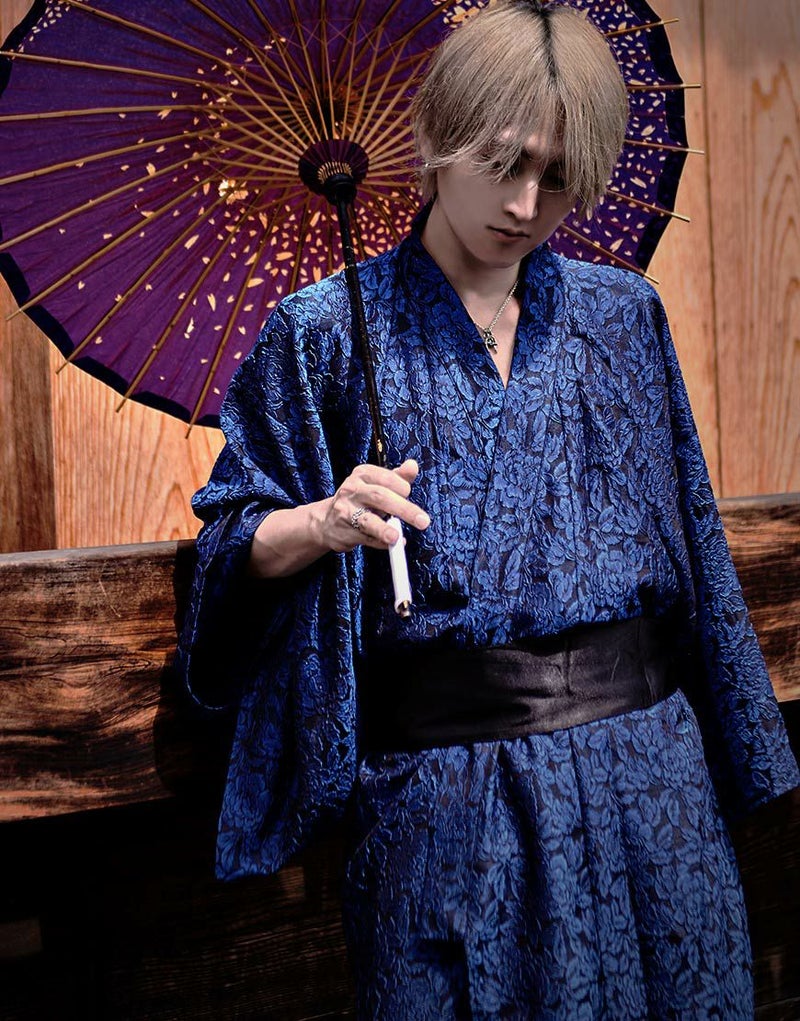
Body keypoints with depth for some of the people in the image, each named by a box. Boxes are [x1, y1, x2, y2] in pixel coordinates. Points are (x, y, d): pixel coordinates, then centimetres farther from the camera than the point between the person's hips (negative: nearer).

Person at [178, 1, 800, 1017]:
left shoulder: (624, 314, 6)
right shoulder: (326, 331, -4)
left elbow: (687, 535, 11)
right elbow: (235, 543, 0)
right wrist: (325, 524, -22)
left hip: (646, 763, 4)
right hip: (444, 787, -3)